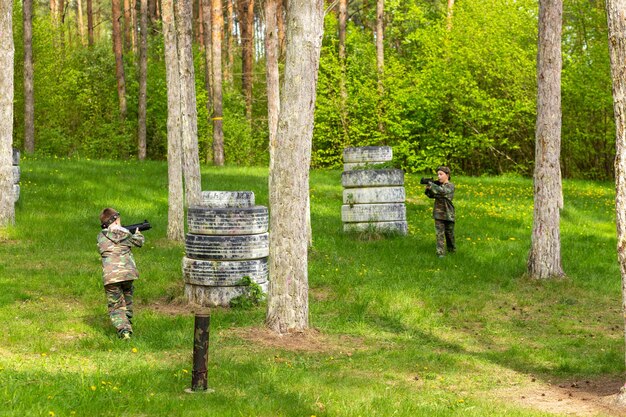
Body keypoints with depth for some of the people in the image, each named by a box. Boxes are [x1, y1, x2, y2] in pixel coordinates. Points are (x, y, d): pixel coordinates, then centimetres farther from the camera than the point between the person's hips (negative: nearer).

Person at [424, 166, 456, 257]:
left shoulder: (450, 186, -9)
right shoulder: (437, 185, 8)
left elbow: (442, 191, -28)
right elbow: (431, 195, 11)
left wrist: (431, 185, -25)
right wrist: (428, 189, -9)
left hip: (448, 213, -3)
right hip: (438, 213, 3)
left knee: (449, 233, 13)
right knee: (439, 233, -3)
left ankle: (452, 249, 33)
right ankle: (440, 252, -5)